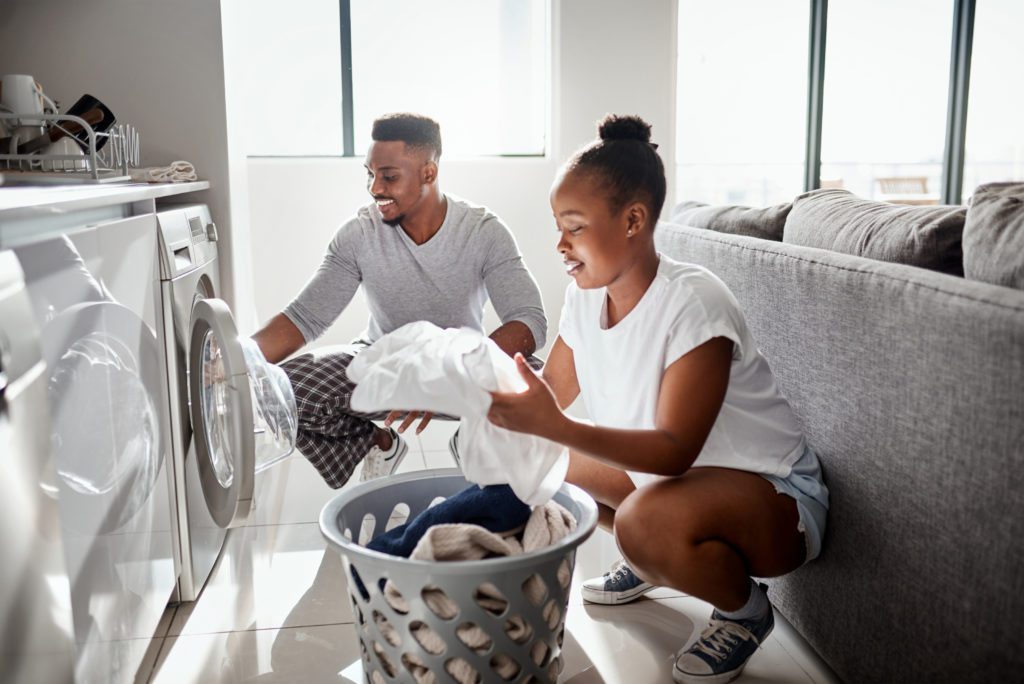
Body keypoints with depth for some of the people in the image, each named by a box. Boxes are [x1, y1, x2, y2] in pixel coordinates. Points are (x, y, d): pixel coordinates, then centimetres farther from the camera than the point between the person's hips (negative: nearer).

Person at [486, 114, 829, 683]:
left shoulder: (693, 302, -28)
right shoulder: (586, 297, -5)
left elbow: (676, 450, -31)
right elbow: (550, 398, -3)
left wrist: (554, 425, -42)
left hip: (776, 493, -7)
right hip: (663, 472, 8)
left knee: (648, 520, -37)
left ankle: (745, 609, -3)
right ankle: (648, 562, 21)